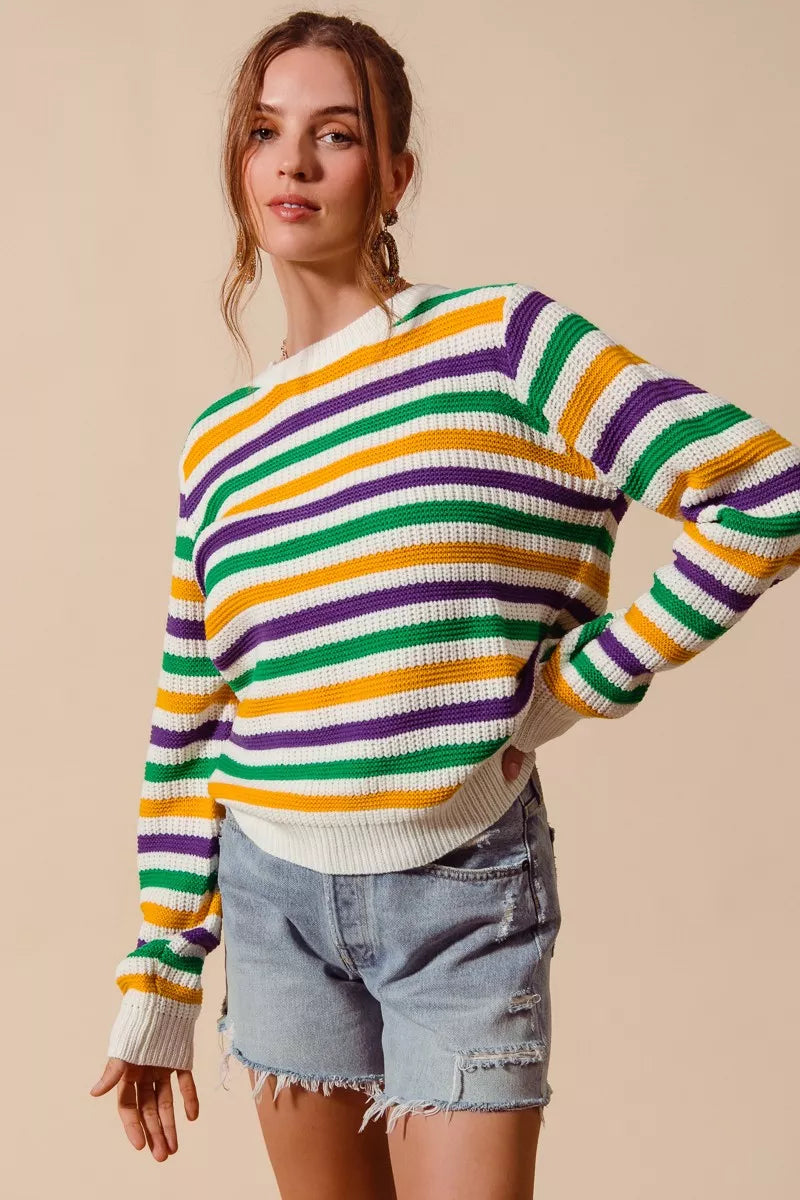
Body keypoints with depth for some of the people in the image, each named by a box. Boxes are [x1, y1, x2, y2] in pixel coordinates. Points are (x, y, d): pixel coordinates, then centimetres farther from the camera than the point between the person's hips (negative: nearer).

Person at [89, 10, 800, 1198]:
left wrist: (573, 689, -11)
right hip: (275, 890, 4)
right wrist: (157, 987, 11)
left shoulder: (502, 338, -7)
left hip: (464, 893, -4)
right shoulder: (219, 443, 6)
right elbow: (187, 741, 11)